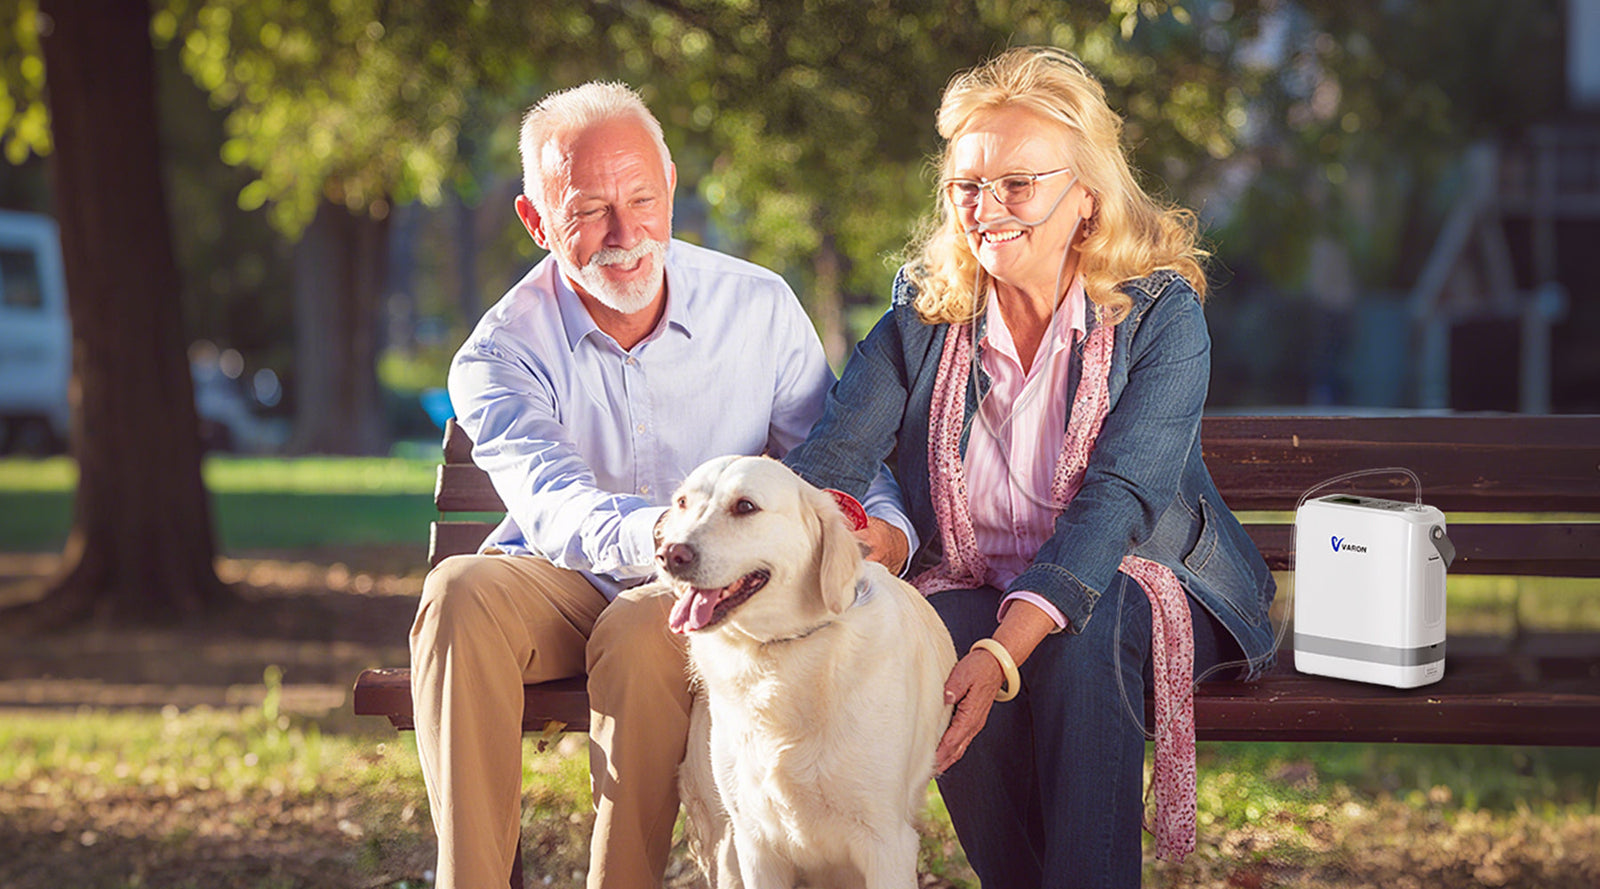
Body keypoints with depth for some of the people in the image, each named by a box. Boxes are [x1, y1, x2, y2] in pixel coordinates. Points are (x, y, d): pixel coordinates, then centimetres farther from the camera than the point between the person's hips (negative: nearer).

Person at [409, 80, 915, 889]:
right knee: (460, 594, -31)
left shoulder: (761, 309, -2)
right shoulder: (504, 351, -8)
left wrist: (883, 534, -26)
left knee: (639, 630, -35)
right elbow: (555, 511, -26)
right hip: (561, 589, 1)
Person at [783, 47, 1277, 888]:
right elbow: (829, 457, -8)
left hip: (1134, 583, -2)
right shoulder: (923, 317, 3)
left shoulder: (1160, 315, -10)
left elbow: (1115, 501, -22)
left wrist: (1004, 651, -37)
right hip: (969, 588, 3)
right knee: (932, 638, -31)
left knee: (1077, 643, -35)